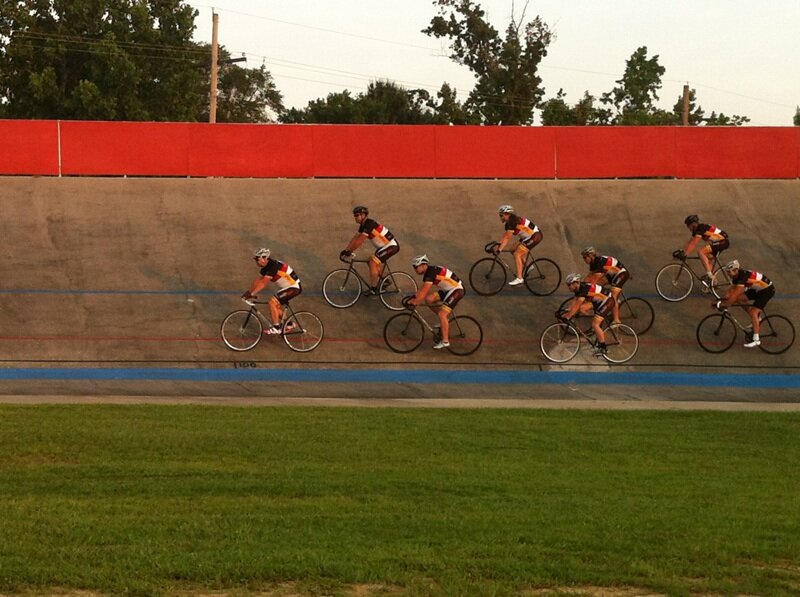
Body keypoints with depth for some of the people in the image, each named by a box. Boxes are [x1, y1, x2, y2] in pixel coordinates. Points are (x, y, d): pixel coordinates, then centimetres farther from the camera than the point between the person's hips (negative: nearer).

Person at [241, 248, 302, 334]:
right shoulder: (265, 267, 3)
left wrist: (252, 294, -32)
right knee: (277, 306, 13)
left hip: (293, 287, -10)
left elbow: (263, 283, -31)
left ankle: (276, 328, -10)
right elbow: (258, 280, 7)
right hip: (286, 286, 10)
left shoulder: (273, 266, -27)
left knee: (272, 302, -17)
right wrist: (248, 292, -2)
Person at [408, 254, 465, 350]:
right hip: (448, 289, 10)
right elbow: (422, 289, 11)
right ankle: (444, 320, 15)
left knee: (442, 314, -17)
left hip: (457, 290, -10)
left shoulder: (431, 272, -23)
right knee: (429, 299, 3)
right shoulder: (428, 272, 8)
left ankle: (445, 341, -11)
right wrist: (414, 299, 1)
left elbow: (424, 292, -26)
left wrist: (414, 302, -22)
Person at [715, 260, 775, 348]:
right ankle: (758, 316, 14)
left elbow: (735, 294, -33)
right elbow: (731, 290, -2)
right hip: (757, 289, 9)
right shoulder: (735, 276, -5)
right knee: (740, 299, -2)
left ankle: (756, 340, -14)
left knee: (753, 312, -18)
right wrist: (722, 301, -13)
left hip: (767, 290, -9)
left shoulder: (743, 276, -31)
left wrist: (725, 305, -29)